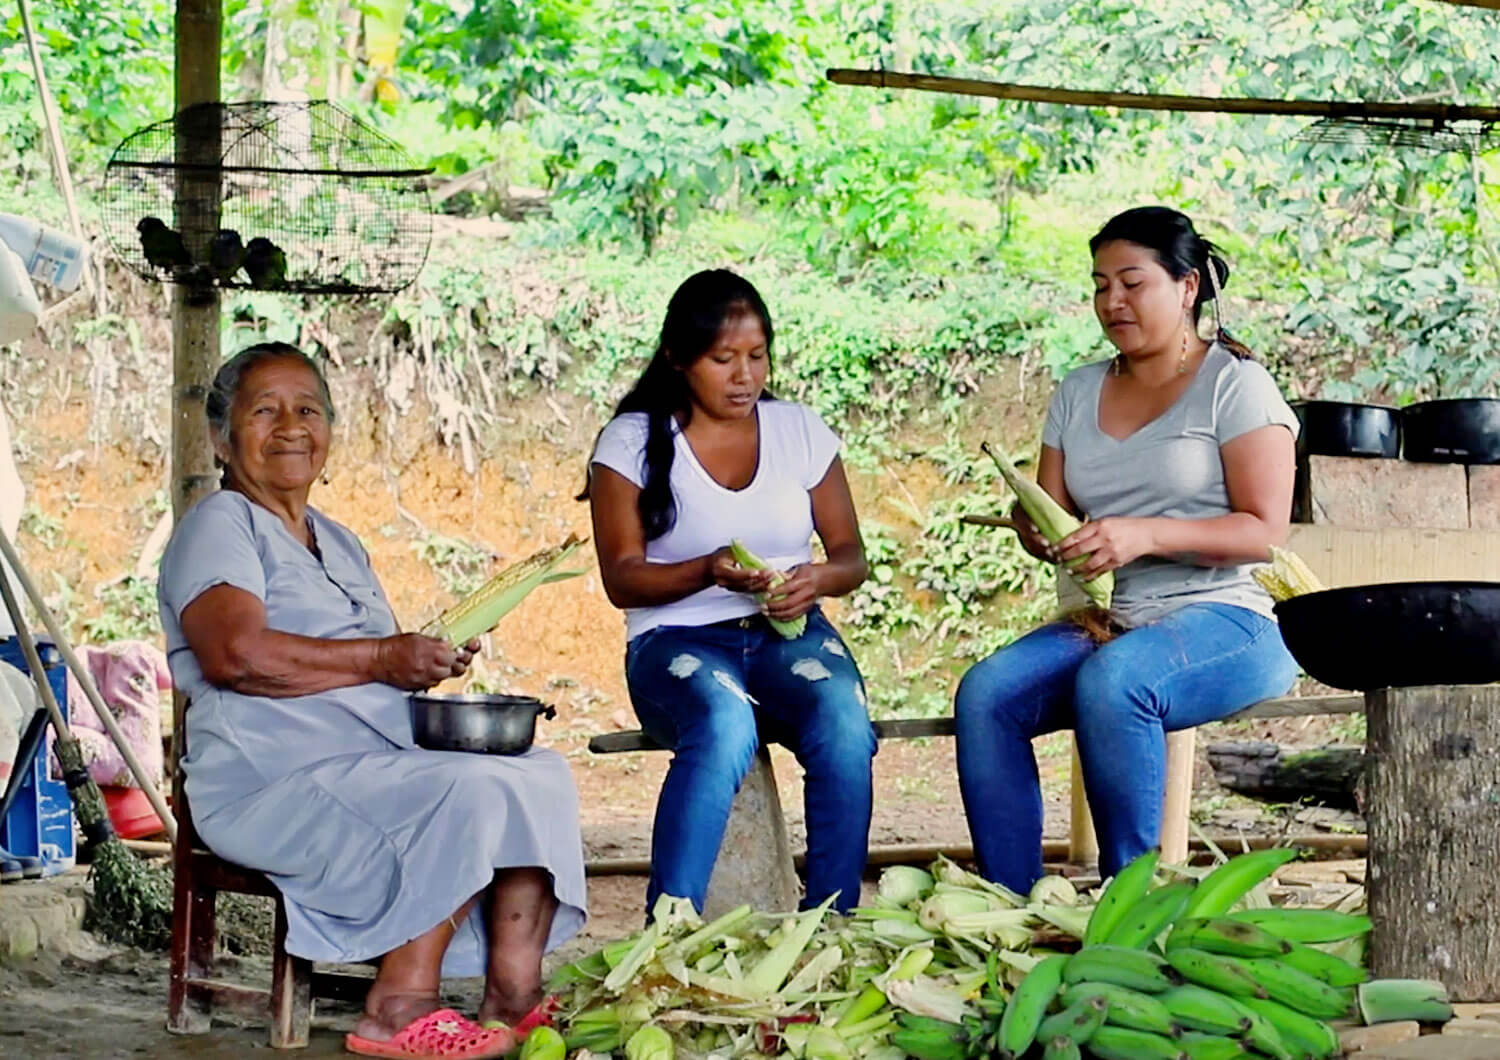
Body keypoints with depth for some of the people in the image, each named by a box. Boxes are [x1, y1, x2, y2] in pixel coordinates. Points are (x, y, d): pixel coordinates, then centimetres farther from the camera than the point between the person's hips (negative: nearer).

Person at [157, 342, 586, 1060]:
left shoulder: (339, 543, 27)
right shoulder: (219, 526, -1)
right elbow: (237, 653, -19)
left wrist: (428, 664, 4)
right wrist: (382, 660, -15)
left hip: (381, 760, 9)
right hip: (278, 780, -9)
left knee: (541, 773, -9)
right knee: (468, 791, -28)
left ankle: (513, 998, -16)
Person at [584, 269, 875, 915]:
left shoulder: (799, 430, 11)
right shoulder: (634, 441, 2)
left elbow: (851, 555, 13)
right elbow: (622, 579, -3)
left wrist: (821, 578, -12)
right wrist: (710, 572, -21)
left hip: (789, 632, 3)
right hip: (678, 638, -3)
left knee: (845, 729, -32)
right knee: (725, 728, -38)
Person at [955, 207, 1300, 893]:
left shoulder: (1233, 385, 0)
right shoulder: (1079, 393, 19)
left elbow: (1265, 532, -8)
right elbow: (1051, 514, 18)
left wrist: (1147, 535, -22)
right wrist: (1035, 529, -8)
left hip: (1223, 619, -6)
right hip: (1103, 622, 6)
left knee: (1111, 681, -38)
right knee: (984, 694, -24)